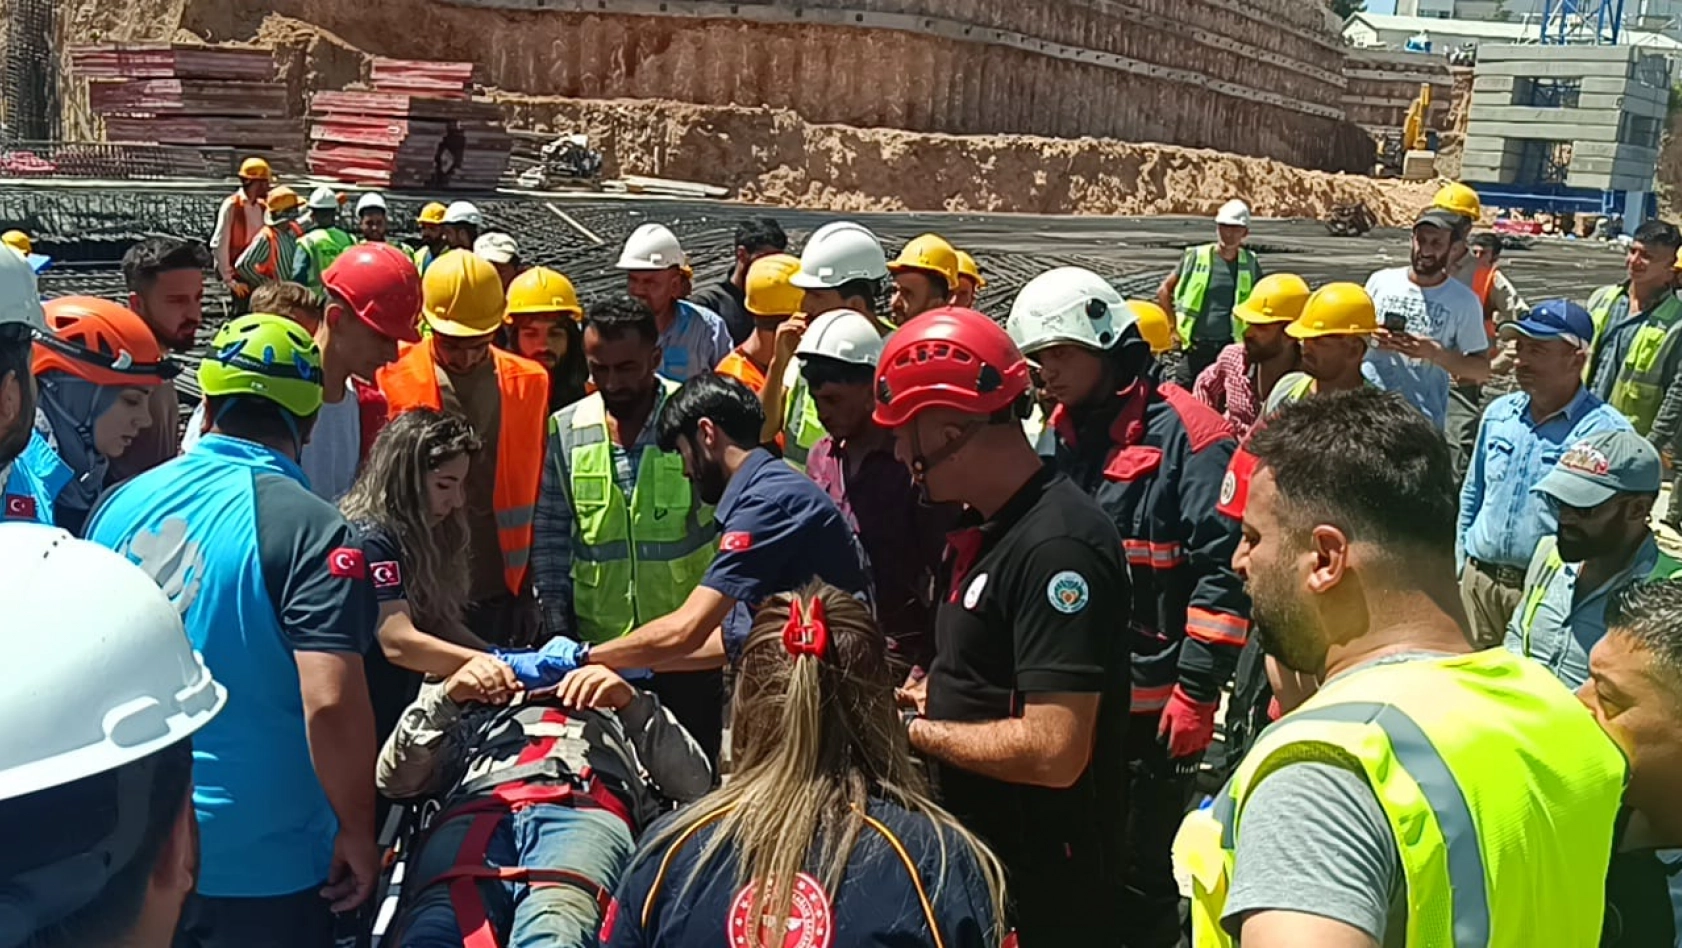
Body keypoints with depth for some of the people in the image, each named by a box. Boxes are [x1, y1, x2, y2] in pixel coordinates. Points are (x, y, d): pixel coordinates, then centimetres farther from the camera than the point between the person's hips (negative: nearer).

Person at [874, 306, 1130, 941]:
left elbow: (1054, 751, -29)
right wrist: (920, 695, 2)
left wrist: (914, 729, -17)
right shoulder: (981, 528, 8)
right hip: (975, 862, 9)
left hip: (1044, 891, -9)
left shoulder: (1056, 544, -23)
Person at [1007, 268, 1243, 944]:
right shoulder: (1062, 435, 10)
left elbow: (1224, 567, -17)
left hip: (1155, 703, -7)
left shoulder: (1184, 433, -14)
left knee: (1143, 871, 6)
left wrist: (1198, 689, -19)